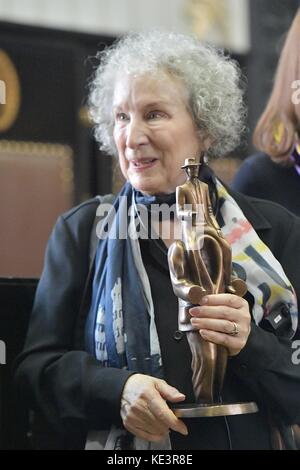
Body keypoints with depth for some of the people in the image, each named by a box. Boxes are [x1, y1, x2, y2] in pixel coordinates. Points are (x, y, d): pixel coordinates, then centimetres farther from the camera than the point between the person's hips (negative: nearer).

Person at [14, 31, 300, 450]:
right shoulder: (81, 231, -1)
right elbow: (34, 367, -5)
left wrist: (251, 345, -22)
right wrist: (115, 389, -22)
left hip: (241, 440, 0)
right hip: (109, 443, 0)